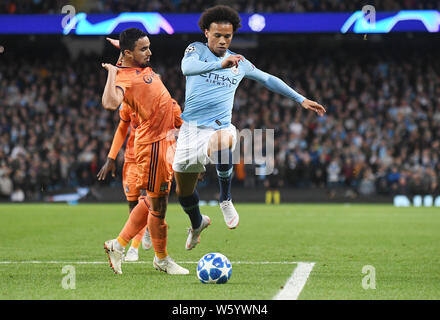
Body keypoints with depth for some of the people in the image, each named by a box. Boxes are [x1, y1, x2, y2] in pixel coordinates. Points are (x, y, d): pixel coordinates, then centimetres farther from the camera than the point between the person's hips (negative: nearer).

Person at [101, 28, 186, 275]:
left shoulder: (144, 67, 11)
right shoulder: (124, 77, -18)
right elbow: (110, 103, -39)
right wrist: (112, 72, -34)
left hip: (167, 138, 10)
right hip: (153, 144, -10)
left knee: (151, 201, 16)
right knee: (158, 204, 2)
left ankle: (119, 244, 25)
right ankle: (162, 259, 16)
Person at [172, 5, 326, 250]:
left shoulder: (239, 62, 11)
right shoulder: (197, 50, 2)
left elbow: (268, 79, 26)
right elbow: (187, 67, -22)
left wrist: (301, 99, 23)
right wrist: (221, 64, -38)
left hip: (220, 128, -1)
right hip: (191, 128, 1)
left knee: (224, 140, -40)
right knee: (183, 192, 10)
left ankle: (226, 200, -23)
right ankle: (198, 223, 44)